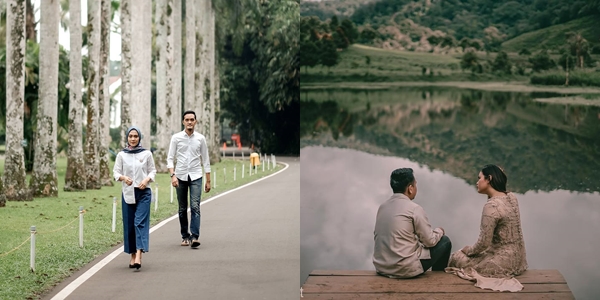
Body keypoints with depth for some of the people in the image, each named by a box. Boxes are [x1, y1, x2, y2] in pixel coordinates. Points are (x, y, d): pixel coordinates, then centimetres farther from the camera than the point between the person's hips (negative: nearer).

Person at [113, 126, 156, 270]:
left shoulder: (146, 154, 3)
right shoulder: (121, 155, 5)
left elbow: (153, 170, 8)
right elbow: (116, 172, 5)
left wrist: (147, 180, -12)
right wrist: (123, 178, -16)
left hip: (144, 192, -2)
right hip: (127, 193, 2)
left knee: (140, 222, -12)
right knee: (129, 224, 5)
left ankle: (139, 256, -21)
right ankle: (132, 255, 17)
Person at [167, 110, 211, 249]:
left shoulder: (200, 138, 3)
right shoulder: (176, 138, 1)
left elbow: (205, 160, 8)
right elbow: (170, 158, 0)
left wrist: (208, 180, 6)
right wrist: (173, 175, -13)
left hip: (196, 176, -1)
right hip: (181, 176, 1)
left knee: (195, 207, -13)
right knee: (182, 209, 8)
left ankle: (195, 237, -18)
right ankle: (185, 236, 18)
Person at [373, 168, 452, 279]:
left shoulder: (383, 207, 6)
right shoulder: (414, 209, -13)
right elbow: (430, 241, -7)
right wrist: (439, 231, 14)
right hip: (405, 270, -7)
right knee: (445, 242, 11)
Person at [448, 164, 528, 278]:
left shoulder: (491, 206, -24)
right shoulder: (511, 197, 2)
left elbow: (483, 243, -19)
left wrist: (468, 250, -2)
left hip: (503, 262, -9)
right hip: (517, 258, 9)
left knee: (456, 257, 6)